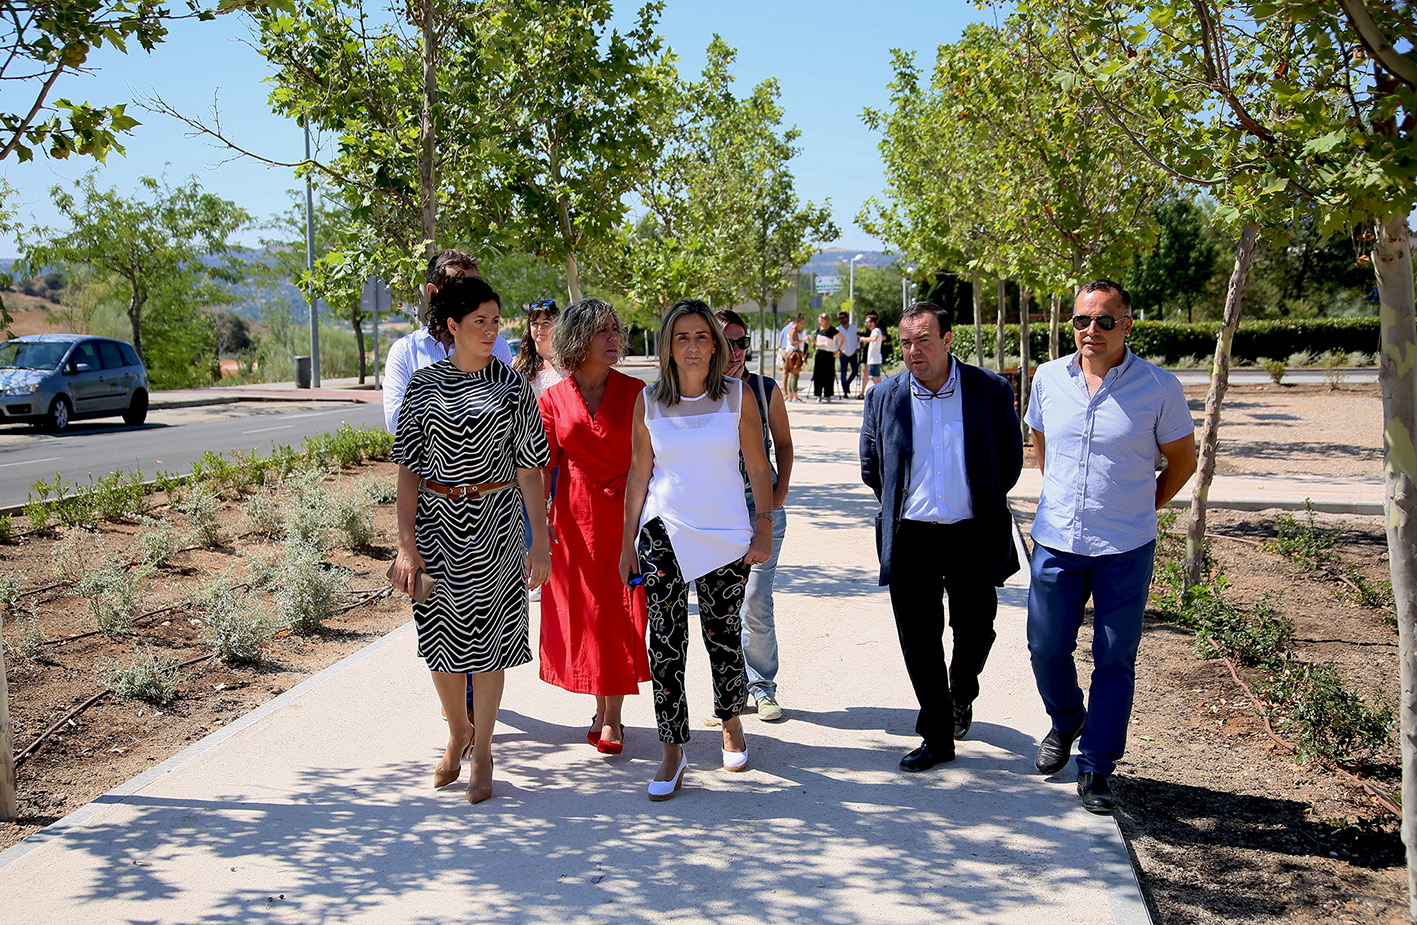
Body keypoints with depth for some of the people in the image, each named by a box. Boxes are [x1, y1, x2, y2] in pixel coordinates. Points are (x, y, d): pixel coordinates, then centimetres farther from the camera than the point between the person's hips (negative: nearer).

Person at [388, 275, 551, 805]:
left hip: (493, 522, -1)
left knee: (486, 639, 4)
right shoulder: (423, 385, 1)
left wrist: (540, 539, -6)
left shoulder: (511, 385, -1)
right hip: (435, 521, 2)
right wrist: (407, 545, -7)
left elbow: (530, 469, -1)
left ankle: (482, 752, 21)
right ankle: (457, 732, 35)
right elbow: (409, 469, 0)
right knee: (440, 634, 9)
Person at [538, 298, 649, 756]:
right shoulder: (553, 400, 1)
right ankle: (602, 708, 23)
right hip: (575, 515, 1)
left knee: (621, 611, -1)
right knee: (583, 611, 6)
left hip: (627, 512, -1)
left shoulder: (635, 392, 0)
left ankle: (612, 717, 8)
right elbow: (543, 466, 3)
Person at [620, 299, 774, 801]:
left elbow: (758, 467, 3)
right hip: (664, 532, 0)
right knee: (665, 640, -4)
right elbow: (639, 474, 5)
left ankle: (731, 723, 35)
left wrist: (764, 529, -2)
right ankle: (672, 752, 5)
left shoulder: (738, 396, -1)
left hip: (727, 533, 0)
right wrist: (628, 543, 5)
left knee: (722, 633, 10)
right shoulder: (648, 401, 1)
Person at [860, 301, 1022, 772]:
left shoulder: (992, 390, -5)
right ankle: (937, 738, 18)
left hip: (973, 535, -1)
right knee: (918, 641, 4)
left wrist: (985, 503, 9)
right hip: (910, 538, 1)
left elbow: (1010, 458, 7)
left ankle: (961, 697, 43)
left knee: (975, 631, 11)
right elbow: (870, 466, 13)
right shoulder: (884, 397, 0)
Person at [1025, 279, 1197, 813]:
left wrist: (1140, 511, 7)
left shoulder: (1159, 388, -8)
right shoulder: (1049, 378, 1)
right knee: (1047, 649, 11)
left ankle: (1097, 768, 18)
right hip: (1056, 543, 3)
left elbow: (1182, 462, 5)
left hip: (1125, 549, -3)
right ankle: (1066, 721, 40)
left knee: (1115, 660, 5)